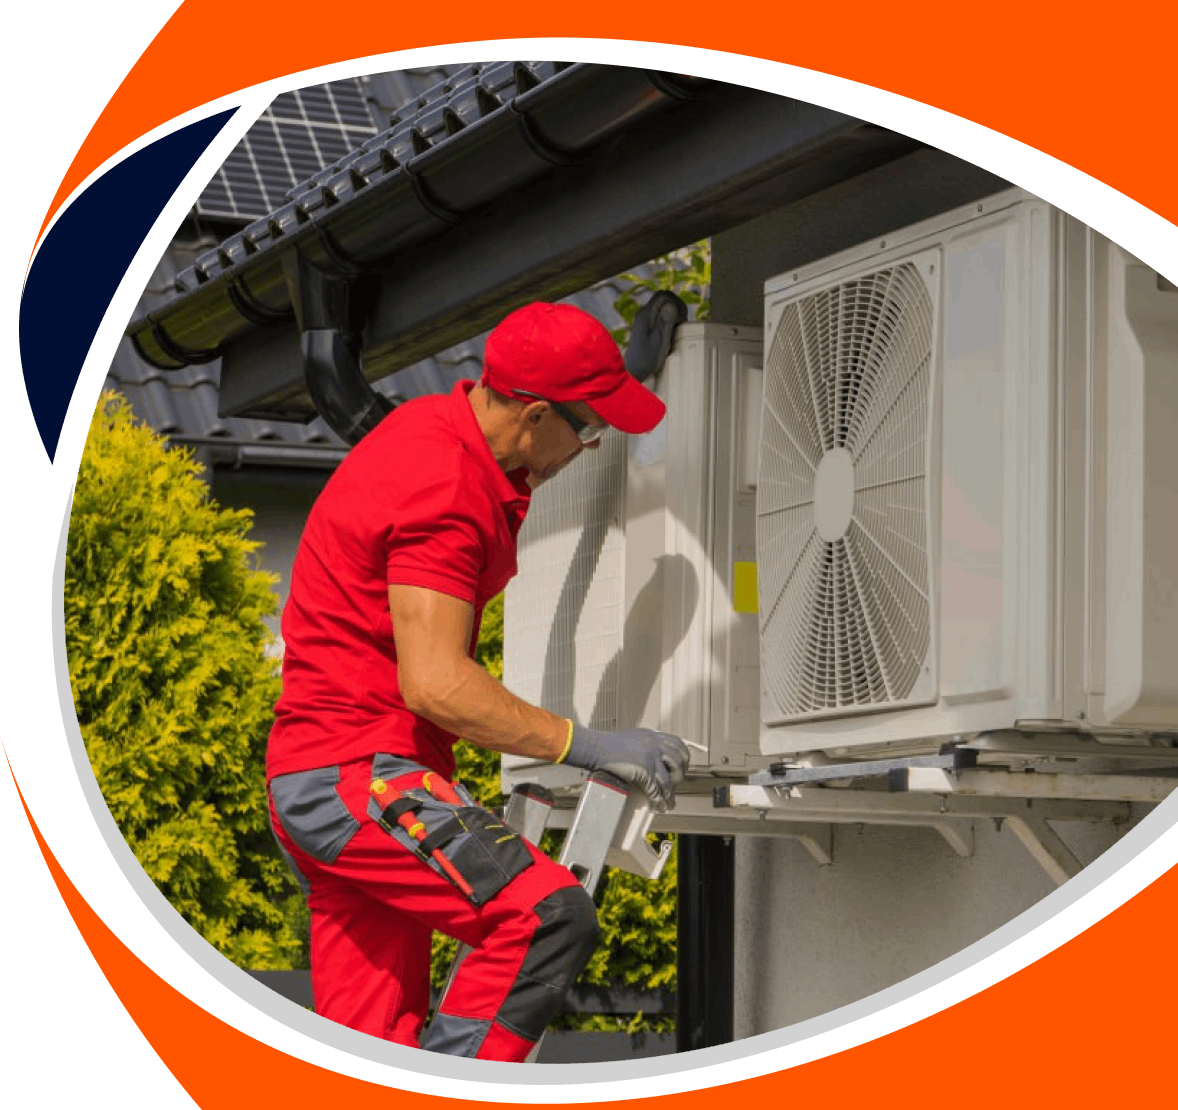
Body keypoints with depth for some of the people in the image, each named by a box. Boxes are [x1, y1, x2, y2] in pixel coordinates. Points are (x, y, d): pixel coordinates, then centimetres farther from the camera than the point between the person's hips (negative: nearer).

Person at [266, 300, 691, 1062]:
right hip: (360, 776, -11)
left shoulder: (439, 426, 13)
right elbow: (434, 683, -26)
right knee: (549, 915, -24)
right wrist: (589, 747, -24)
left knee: (372, 1038, 8)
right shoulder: (444, 490, -19)